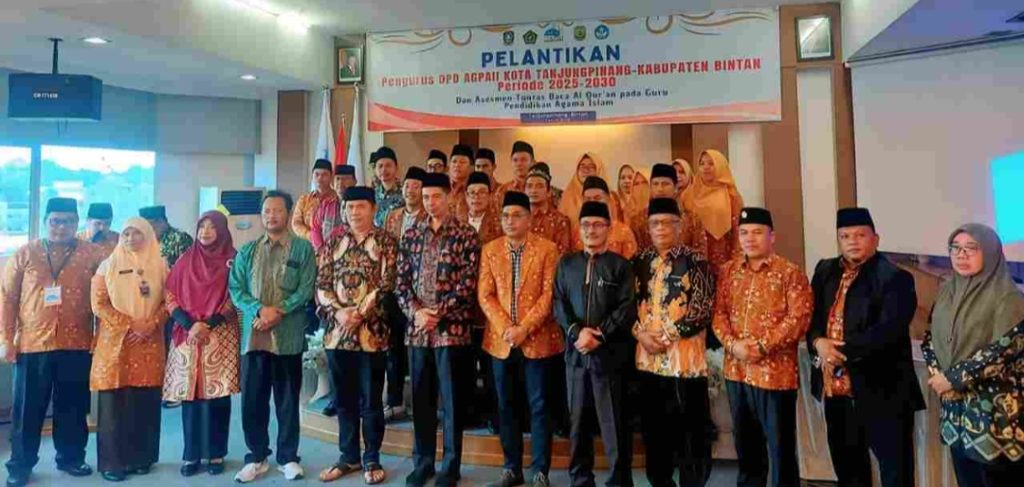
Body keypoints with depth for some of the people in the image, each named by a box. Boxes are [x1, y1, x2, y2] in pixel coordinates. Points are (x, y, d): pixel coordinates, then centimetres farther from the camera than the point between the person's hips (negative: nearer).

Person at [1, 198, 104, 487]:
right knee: (27, 408, 9)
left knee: (72, 407, 10)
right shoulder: (25, 254, 4)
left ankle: (71, 457, 25)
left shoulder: (93, 254, 2)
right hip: (31, 344, 0)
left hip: (77, 345, 0)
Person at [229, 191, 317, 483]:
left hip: (288, 335, -3)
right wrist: (259, 310, -13)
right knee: (252, 399, 7)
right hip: (253, 335, 3)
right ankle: (256, 457, 22)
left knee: (287, 399, 7)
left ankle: (288, 458, 20)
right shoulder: (247, 251, 12)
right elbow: (235, 289, 4)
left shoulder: (303, 248, 3)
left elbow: (306, 289, -6)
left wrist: (279, 312, -17)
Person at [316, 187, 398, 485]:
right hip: (337, 331, 4)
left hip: (371, 331, -4)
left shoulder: (386, 241, 0)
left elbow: (387, 285, -8)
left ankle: (372, 460, 19)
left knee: (371, 400, 5)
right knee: (344, 399, 13)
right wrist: (338, 313, -11)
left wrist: (359, 313, -15)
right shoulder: (334, 242, 10)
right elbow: (321, 284, 5)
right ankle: (349, 457, 27)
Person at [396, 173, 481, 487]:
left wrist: (438, 314, -14)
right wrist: (415, 312, -9)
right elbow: (401, 281, 7)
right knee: (421, 399, 13)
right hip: (417, 330, 4)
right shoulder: (411, 236, 11)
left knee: (451, 400, 5)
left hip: (451, 329, -4)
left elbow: (468, 284, -9)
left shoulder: (466, 235, -2)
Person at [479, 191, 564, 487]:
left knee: (538, 406, 4)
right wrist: (505, 327, -11)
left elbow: (549, 294, -8)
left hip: (537, 339, -3)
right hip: (500, 340, 3)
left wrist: (524, 328, -16)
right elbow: (485, 295, 2)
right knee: (506, 406, 11)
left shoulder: (547, 249, -3)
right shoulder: (490, 250, 6)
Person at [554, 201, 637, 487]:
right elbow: (558, 303, 5)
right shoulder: (566, 264, 12)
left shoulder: (620, 265, 3)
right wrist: (576, 331, -11)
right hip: (575, 352, 3)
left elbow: (627, 308, -5)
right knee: (578, 419, 10)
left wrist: (599, 335, -14)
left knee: (614, 422, 0)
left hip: (610, 353, -3)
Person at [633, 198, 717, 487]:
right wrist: (641, 333, -7)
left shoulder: (695, 262, -3)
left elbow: (702, 309, -9)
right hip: (647, 357, 4)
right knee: (654, 429, 14)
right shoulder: (640, 262, 10)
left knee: (690, 431, 3)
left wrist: (667, 336, -13)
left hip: (684, 357, -4)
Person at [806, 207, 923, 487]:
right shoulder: (825, 271, 10)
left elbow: (887, 331, -21)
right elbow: (812, 315, 8)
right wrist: (818, 343, -12)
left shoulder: (895, 278, -10)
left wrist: (844, 351, -21)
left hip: (882, 392, -6)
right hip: (835, 389, 6)